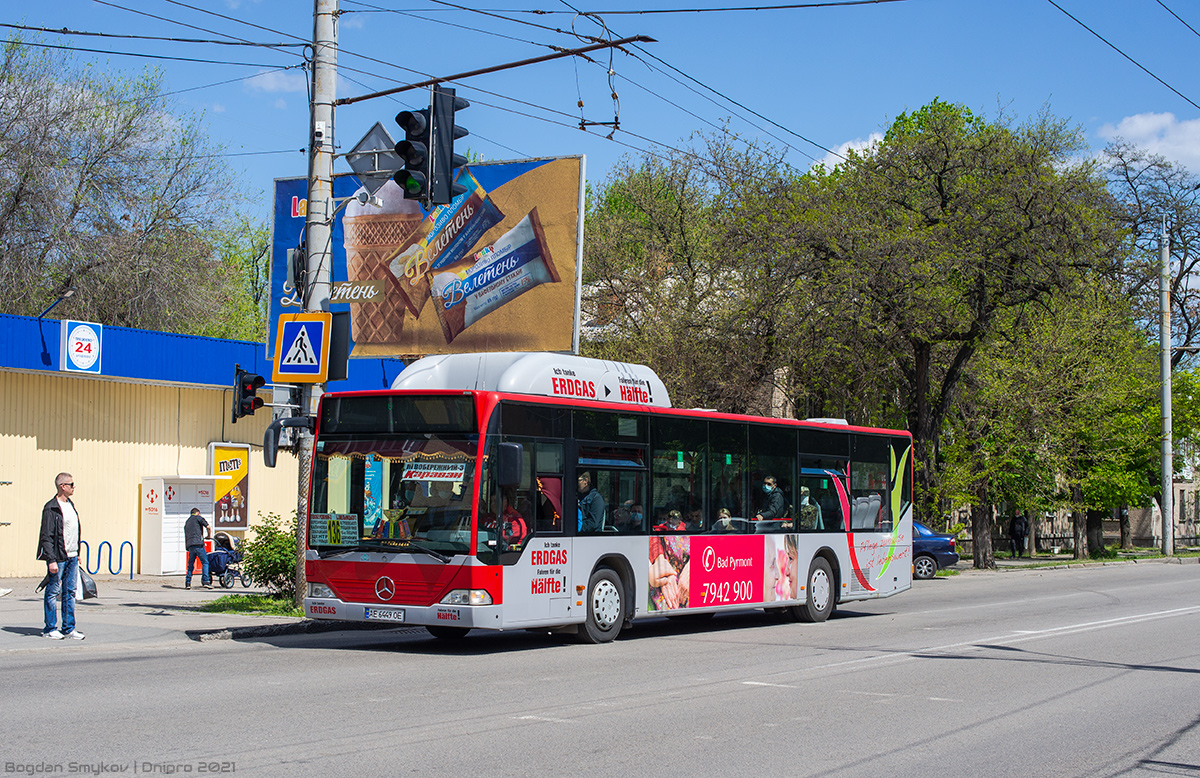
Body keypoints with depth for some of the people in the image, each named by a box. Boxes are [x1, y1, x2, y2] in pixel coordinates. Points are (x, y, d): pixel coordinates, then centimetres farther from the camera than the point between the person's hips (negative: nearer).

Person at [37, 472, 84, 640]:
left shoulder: (70, 505, 13)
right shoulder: (51, 508, -12)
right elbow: (46, 537, -15)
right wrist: (52, 560, -20)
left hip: (72, 557, 7)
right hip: (58, 557, -7)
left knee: (70, 592, 8)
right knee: (53, 592, 0)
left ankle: (69, 628, 12)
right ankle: (50, 629, 8)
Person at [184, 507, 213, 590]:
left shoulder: (187, 522, 28)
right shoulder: (198, 517, 8)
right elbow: (208, 527, -1)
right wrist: (209, 536, 16)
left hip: (189, 545, 6)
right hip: (198, 543, -6)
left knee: (190, 564, 12)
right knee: (205, 562, -4)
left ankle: (188, 583, 7)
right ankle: (206, 581, -14)